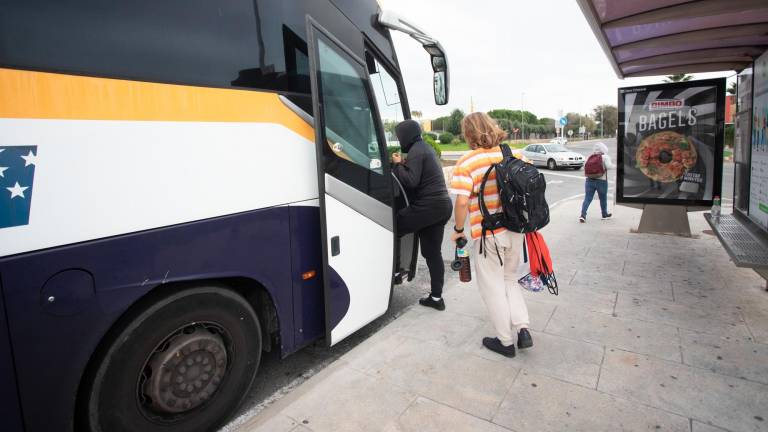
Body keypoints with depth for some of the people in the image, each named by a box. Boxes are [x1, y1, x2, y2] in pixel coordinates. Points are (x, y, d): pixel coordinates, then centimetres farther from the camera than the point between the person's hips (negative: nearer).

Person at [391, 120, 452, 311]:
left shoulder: (416, 151, -9)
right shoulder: (425, 148, 22)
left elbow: (411, 181, -18)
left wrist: (398, 165, -5)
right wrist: (405, 165, 12)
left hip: (428, 206, -10)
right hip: (442, 206, 10)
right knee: (433, 252, 11)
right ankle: (436, 297, 16)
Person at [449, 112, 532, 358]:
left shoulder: (466, 163, -14)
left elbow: (462, 202, -21)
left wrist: (458, 229, -6)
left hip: (487, 235, -6)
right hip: (515, 230, 6)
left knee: (493, 287, 10)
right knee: (509, 279, 25)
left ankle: (506, 342, 21)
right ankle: (522, 330, 17)